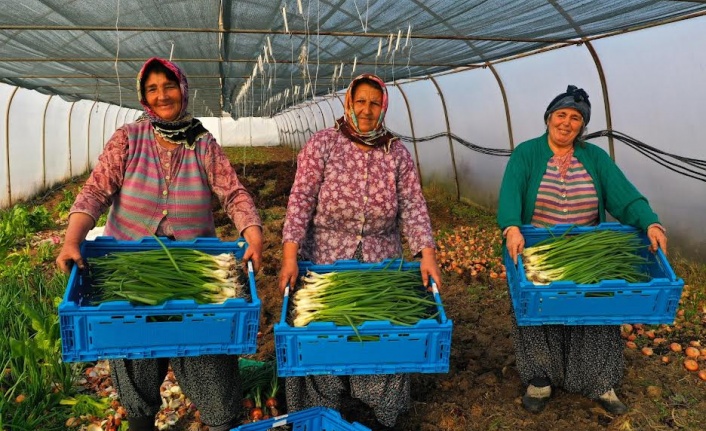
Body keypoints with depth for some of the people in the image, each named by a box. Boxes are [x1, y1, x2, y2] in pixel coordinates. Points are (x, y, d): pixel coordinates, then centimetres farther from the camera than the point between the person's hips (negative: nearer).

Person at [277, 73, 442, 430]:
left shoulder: (397, 153, 2)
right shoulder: (322, 144, -6)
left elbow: (413, 206, -3)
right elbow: (300, 200, -12)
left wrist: (427, 253, -15)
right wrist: (290, 255, -22)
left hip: (382, 263, 2)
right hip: (325, 259, -2)